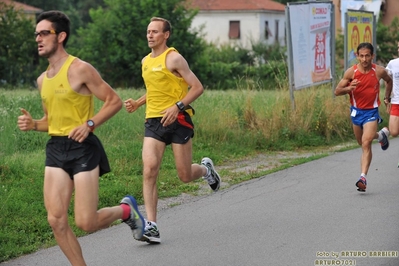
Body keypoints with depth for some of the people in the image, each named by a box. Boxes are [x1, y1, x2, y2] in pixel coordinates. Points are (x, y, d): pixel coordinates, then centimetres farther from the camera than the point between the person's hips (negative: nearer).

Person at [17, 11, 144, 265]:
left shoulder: (80, 69, -9)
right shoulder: (43, 80, 13)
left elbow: (115, 101, -7)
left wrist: (89, 124, -19)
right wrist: (33, 124, 3)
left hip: (82, 148, -7)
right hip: (55, 149, 7)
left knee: (86, 223, -6)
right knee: (56, 220, -3)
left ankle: (126, 210, 23)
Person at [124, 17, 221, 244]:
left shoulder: (174, 58, -7)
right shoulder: (146, 61, 14)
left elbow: (197, 87, -10)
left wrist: (178, 106, -22)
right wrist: (138, 103, 13)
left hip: (177, 120, -5)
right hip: (153, 122, 5)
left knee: (185, 176, 0)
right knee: (149, 170, -15)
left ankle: (206, 168, 38)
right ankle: (152, 226, -16)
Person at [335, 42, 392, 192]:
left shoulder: (379, 71, -10)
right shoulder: (351, 72, -12)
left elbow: (389, 81, 14)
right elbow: (337, 91, -10)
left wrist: (386, 98, 14)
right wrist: (349, 88, -28)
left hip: (371, 112, -3)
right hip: (356, 111, 3)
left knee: (366, 143, -19)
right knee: (362, 142, 21)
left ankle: (363, 177, -22)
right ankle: (381, 135, 53)